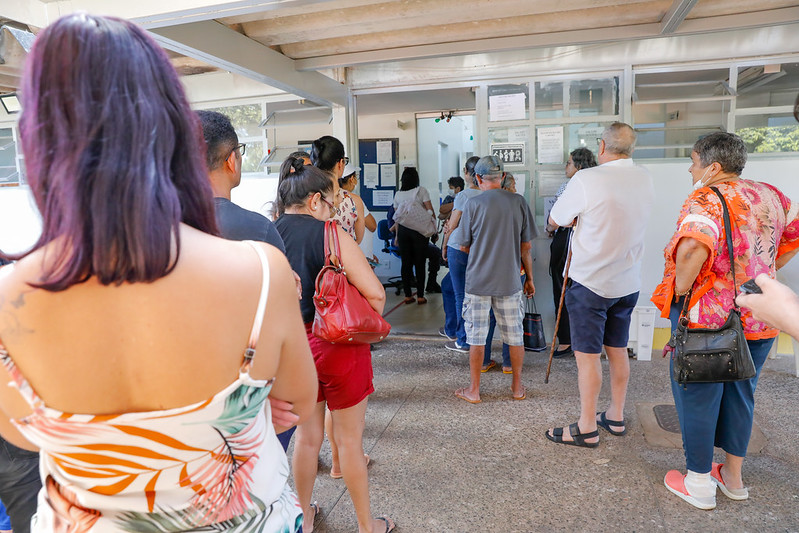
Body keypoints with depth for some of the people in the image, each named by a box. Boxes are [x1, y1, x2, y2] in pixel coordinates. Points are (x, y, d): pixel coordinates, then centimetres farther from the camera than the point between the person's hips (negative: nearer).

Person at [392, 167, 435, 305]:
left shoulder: (398, 195, 6)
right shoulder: (421, 191, -3)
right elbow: (430, 211, -7)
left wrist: (397, 235, 15)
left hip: (403, 230, 3)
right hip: (419, 230, -3)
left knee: (406, 263, 8)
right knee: (419, 263, 3)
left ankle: (408, 295, 11)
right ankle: (420, 296, 6)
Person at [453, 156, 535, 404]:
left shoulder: (473, 204, -7)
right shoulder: (519, 202, -1)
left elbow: (464, 246, -1)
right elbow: (526, 246, 3)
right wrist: (529, 278, 13)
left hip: (478, 281, -2)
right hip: (510, 281, 2)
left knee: (476, 337, 7)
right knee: (515, 336, 14)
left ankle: (474, 390, 18)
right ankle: (517, 387, 28)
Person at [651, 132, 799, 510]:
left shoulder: (706, 200, -17)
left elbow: (693, 247, -36)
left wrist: (680, 290, -22)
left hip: (705, 318, -7)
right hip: (758, 319, 7)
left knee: (697, 397, 8)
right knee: (740, 396, 20)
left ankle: (699, 484, 22)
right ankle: (733, 477, 35)